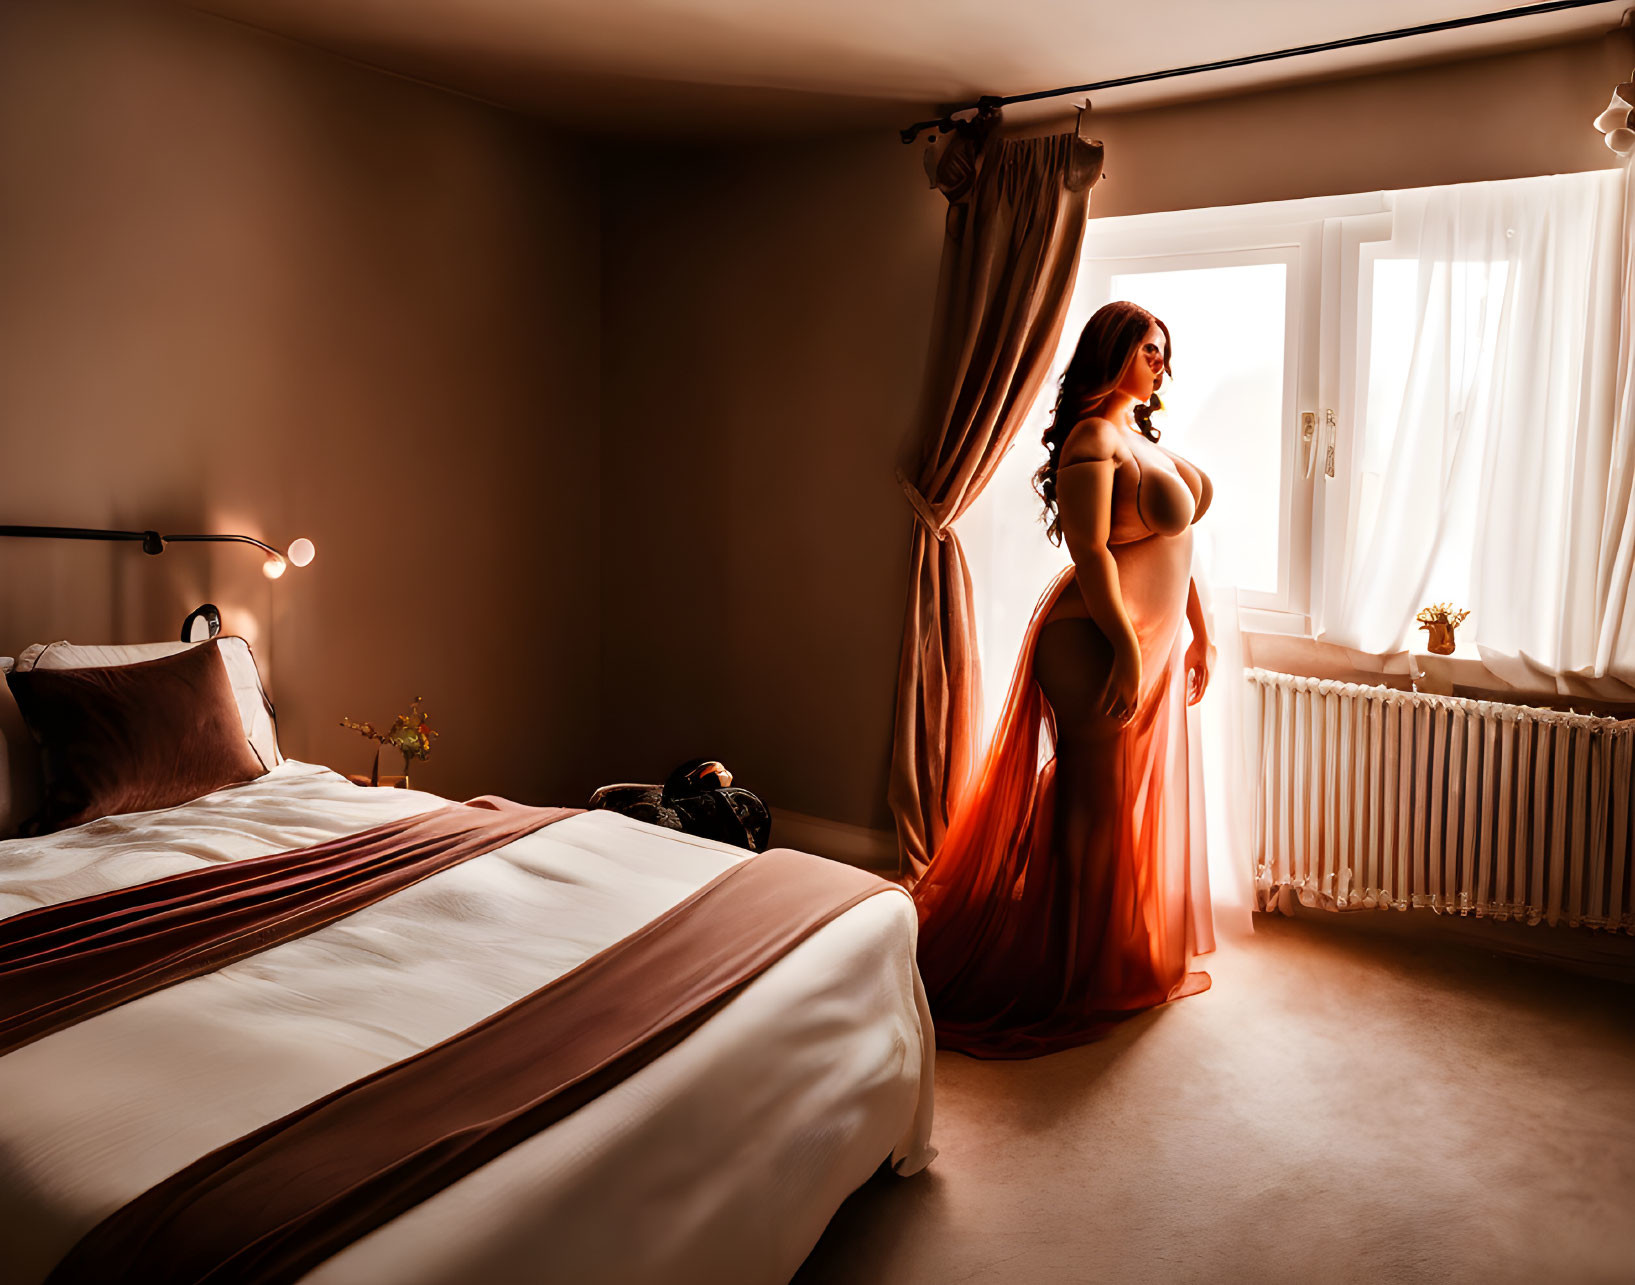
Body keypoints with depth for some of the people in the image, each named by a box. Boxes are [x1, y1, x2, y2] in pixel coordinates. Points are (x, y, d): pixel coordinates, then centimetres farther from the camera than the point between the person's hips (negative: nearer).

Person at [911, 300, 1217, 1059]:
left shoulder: (1141, 434, 17)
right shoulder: (1092, 439, -13)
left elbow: (1171, 544, 19)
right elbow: (1091, 551, -22)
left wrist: (1198, 633, 18)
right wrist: (1128, 650, -24)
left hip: (1148, 643, 10)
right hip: (1099, 646, -10)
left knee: (1141, 798, 17)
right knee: (1098, 799, 0)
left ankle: (1140, 955, 32)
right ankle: (1093, 973, 14)